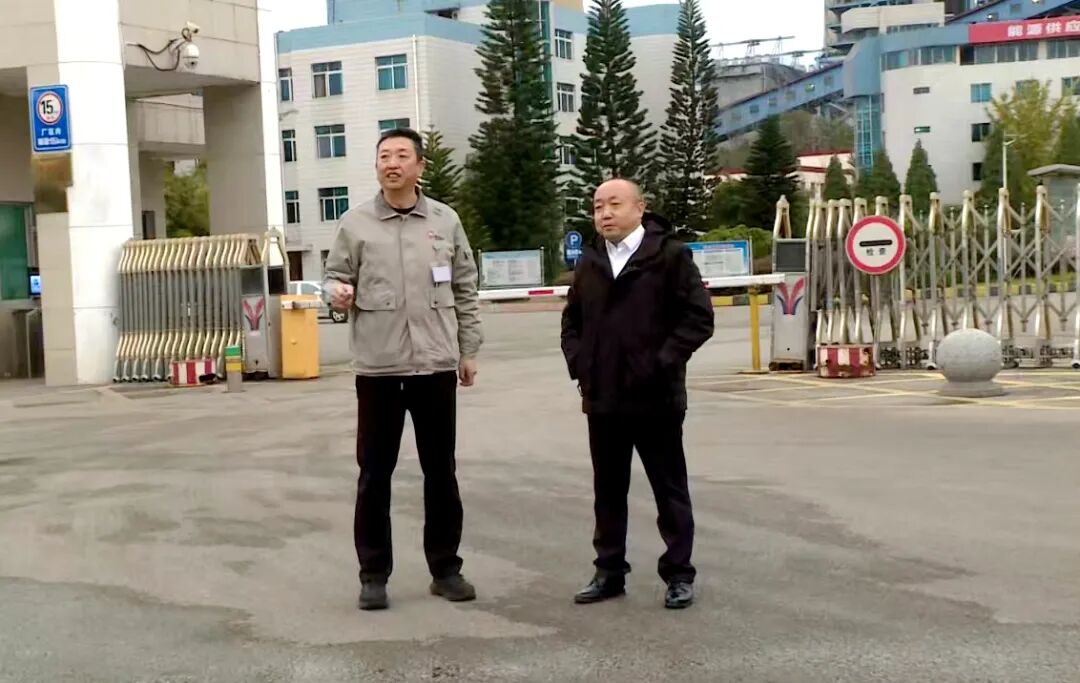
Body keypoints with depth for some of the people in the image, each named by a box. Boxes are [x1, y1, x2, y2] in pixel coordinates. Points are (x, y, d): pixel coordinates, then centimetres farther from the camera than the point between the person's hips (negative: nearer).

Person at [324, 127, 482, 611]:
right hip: (378, 367, -1)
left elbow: (465, 290, 11)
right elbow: (336, 276, 4)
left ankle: (445, 568, 21)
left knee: (441, 471, 9)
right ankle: (373, 574, 15)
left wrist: (468, 349, 10)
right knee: (375, 474, 5)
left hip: (436, 364, 2)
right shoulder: (355, 223, 1)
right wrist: (338, 293, -19)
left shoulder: (445, 221, 6)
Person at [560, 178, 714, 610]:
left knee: (670, 490, 5)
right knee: (608, 491, 13)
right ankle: (609, 571, 24)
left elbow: (699, 317, -9)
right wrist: (578, 361, 5)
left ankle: (678, 575, 14)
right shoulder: (589, 262, 12)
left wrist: (662, 362, -14)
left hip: (655, 398, -5)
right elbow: (571, 320, 20)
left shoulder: (670, 255, -5)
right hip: (602, 398, 5)